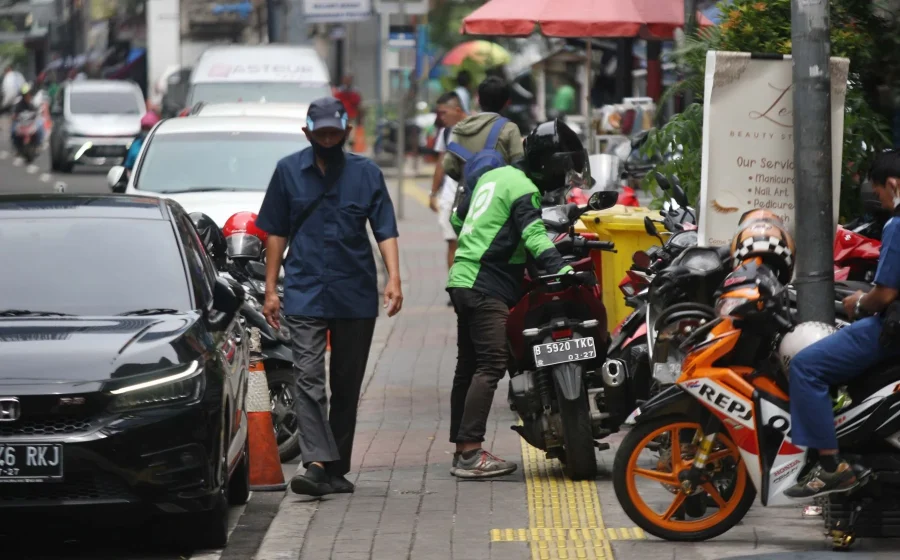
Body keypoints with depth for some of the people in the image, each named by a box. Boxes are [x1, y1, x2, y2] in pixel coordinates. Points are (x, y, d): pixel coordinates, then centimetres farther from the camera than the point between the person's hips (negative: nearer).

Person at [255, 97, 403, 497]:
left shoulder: (366, 174, 6)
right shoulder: (289, 171, 6)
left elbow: (385, 230, 3)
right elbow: (276, 232, 10)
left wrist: (394, 277, -11)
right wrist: (270, 290, 6)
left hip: (356, 295, 1)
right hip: (304, 294, -1)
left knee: (347, 385, 7)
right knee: (308, 378, -15)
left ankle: (337, 467, 15)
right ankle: (317, 463, -24)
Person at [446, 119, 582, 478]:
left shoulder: (494, 176, 18)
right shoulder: (524, 190, -10)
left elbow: (458, 218, 30)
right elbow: (534, 236, -26)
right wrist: (560, 269, -39)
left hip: (463, 282, 10)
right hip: (486, 288, -10)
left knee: (468, 366, 13)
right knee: (491, 365, -15)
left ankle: (461, 449, 16)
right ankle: (471, 453, -22)